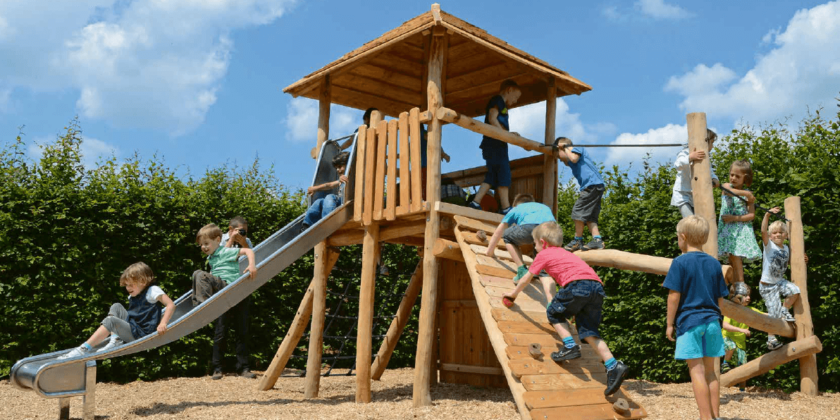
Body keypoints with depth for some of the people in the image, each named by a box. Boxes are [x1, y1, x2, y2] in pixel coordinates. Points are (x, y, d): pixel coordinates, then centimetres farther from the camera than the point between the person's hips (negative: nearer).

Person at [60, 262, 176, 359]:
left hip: (141, 335, -10)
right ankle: (115, 340, -4)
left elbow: (171, 305, -21)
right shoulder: (133, 296, 17)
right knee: (116, 307, 11)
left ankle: (84, 349, -24)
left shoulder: (153, 291, -11)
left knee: (111, 320, -23)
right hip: (131, 328, 10)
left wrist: (162, 323, -31)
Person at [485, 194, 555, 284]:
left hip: (530, 226, -3)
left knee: (507, 237, 26)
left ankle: (522, 270, 9)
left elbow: (498, 233, 43)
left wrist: (490, 252, 57)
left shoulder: (516, 209, 38)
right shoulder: (544, 207, 46)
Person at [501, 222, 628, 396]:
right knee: (588, 331, 10)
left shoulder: (543, 254, 17)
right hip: (597, 286, 7)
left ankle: (570, 347, 0)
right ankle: (614, 366, -3)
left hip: (578, 285, -7)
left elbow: (526, 279, 27)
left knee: (553, 313, 15)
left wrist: (513, 294, 43)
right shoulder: (564, 253, 36)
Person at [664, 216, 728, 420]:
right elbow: (720, 298, 11)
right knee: (710, 371, 13)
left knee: (697, 371, -1)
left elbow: (674, 295, -11)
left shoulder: (680, 262, -8)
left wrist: (670, 323, -4)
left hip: (689, 321, -6)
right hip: (712, 322, 6)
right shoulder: (714, 263, 9)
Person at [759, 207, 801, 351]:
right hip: (767, 285, -5)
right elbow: (763, 231, -31)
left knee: (795, 290, -24)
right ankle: (771, 339, 13)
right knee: (774, 314, -5)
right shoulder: (769, 245, -13)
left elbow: (790, 261, 25)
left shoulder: (786, 248, 4)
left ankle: (784, 310, 4)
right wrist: (767, 214, -42)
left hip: (780, 282, 6)